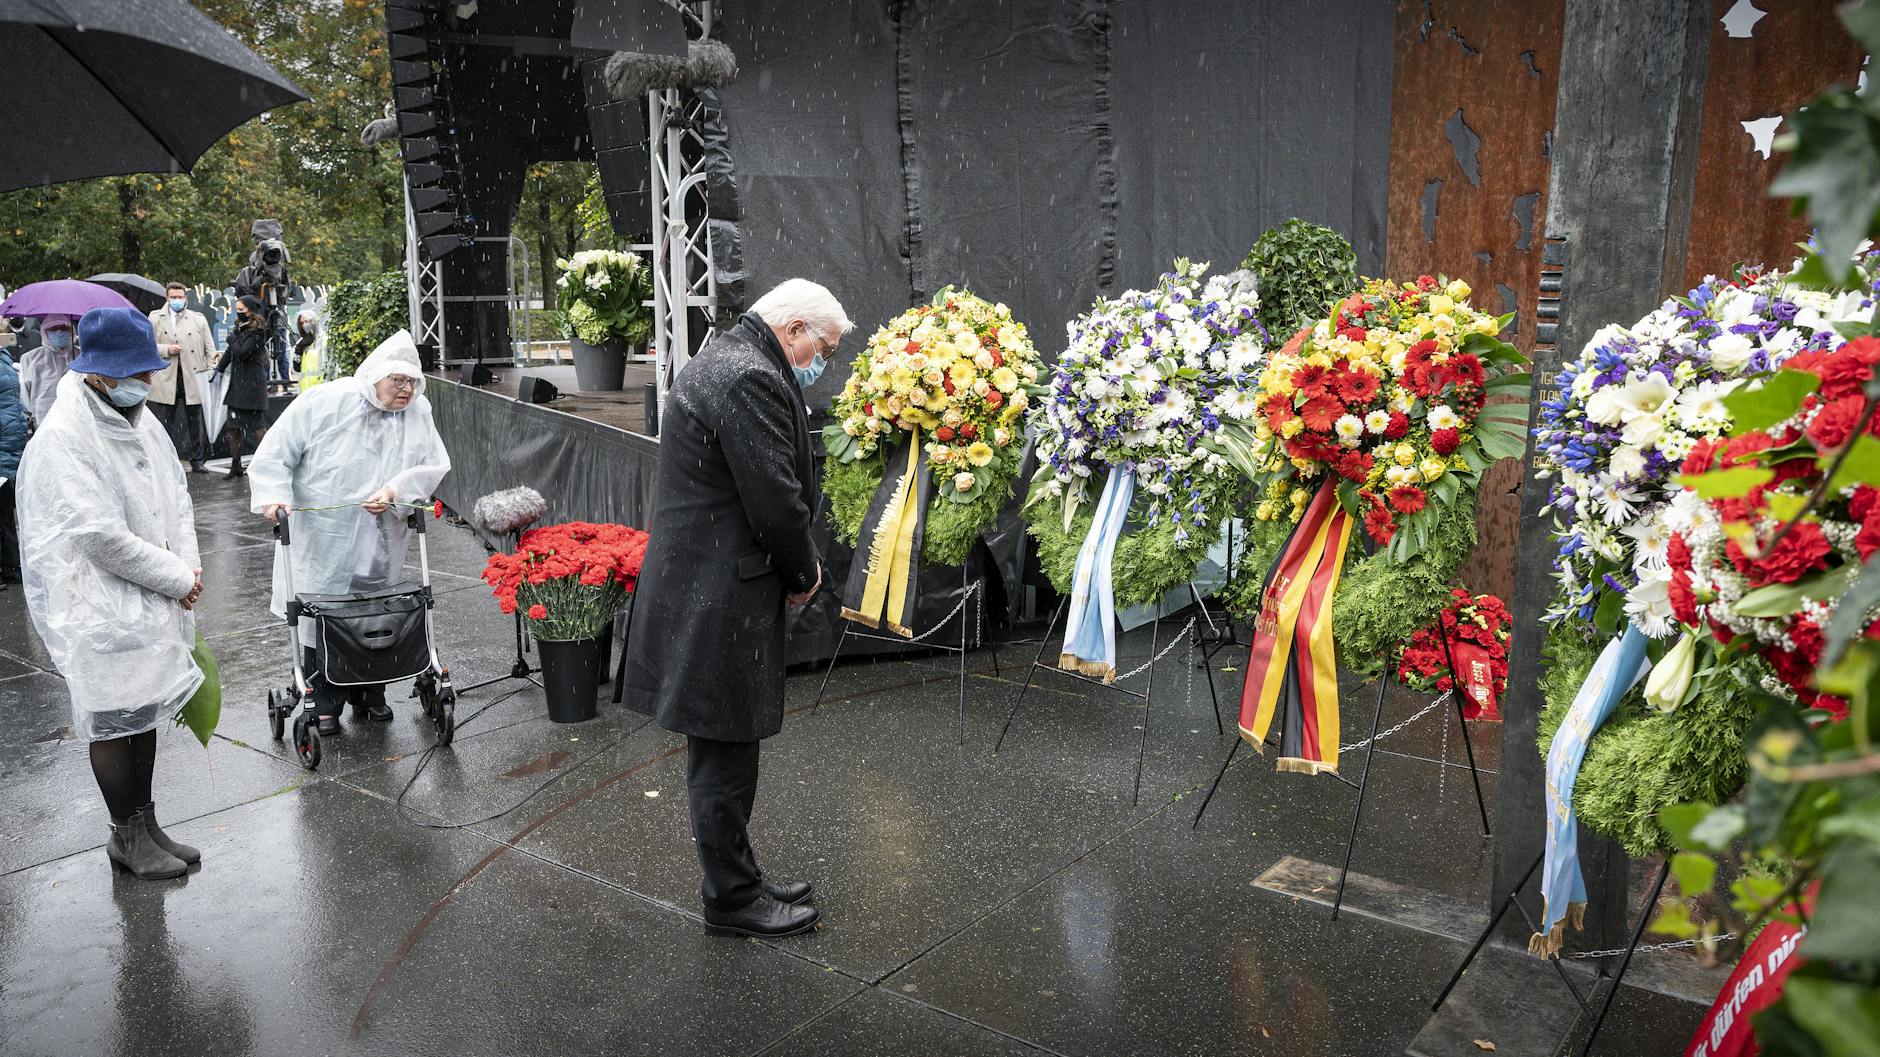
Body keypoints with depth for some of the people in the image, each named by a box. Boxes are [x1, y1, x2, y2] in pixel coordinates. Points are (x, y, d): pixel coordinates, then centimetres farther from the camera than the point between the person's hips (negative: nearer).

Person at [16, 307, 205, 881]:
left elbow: (176, 496, 12)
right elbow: (99, 536, -23)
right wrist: (177, 579, -15)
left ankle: (145, 825, 30)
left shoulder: (141, 421, 7)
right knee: (114, 721, 4)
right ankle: (127, 835, 20)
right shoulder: (60, 439, -19)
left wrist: (188, 567, -4)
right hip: (98, 608, -8)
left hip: (151, 600, 8)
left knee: (145, 712, 16)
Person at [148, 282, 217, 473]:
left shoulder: (199, 319, 9)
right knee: (164, 423, 2)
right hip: (165, 379, -1)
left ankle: (196, 461, 14)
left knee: (195, 422, 5)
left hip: (193, 378, 1)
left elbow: (210, 349, 8)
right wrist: (166, 349, -11)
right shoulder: (155, 318, 8)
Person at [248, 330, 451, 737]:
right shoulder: (324, 403, -10)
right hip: (323, 541, -3)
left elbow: (434, 465, 0)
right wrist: (274, 495, -19)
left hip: (380, 547, 3)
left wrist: (394, 491, -15)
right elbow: (275, 454, -5)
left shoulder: (418, 412, 0)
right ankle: (325, 703, 17)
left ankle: (370, 694, 29)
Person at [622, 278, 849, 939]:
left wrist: (797, 563, 13)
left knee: (721, 751, 19)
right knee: (724, 755, 2)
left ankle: (737, 880, 33)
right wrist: (804, 573, -4)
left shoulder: (722, 360, 16)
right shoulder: (750, 380, -19)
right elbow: (776, 500, -21)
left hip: (702, 586, 11)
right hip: (720, 600, -11)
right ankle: (731, 900, 16)